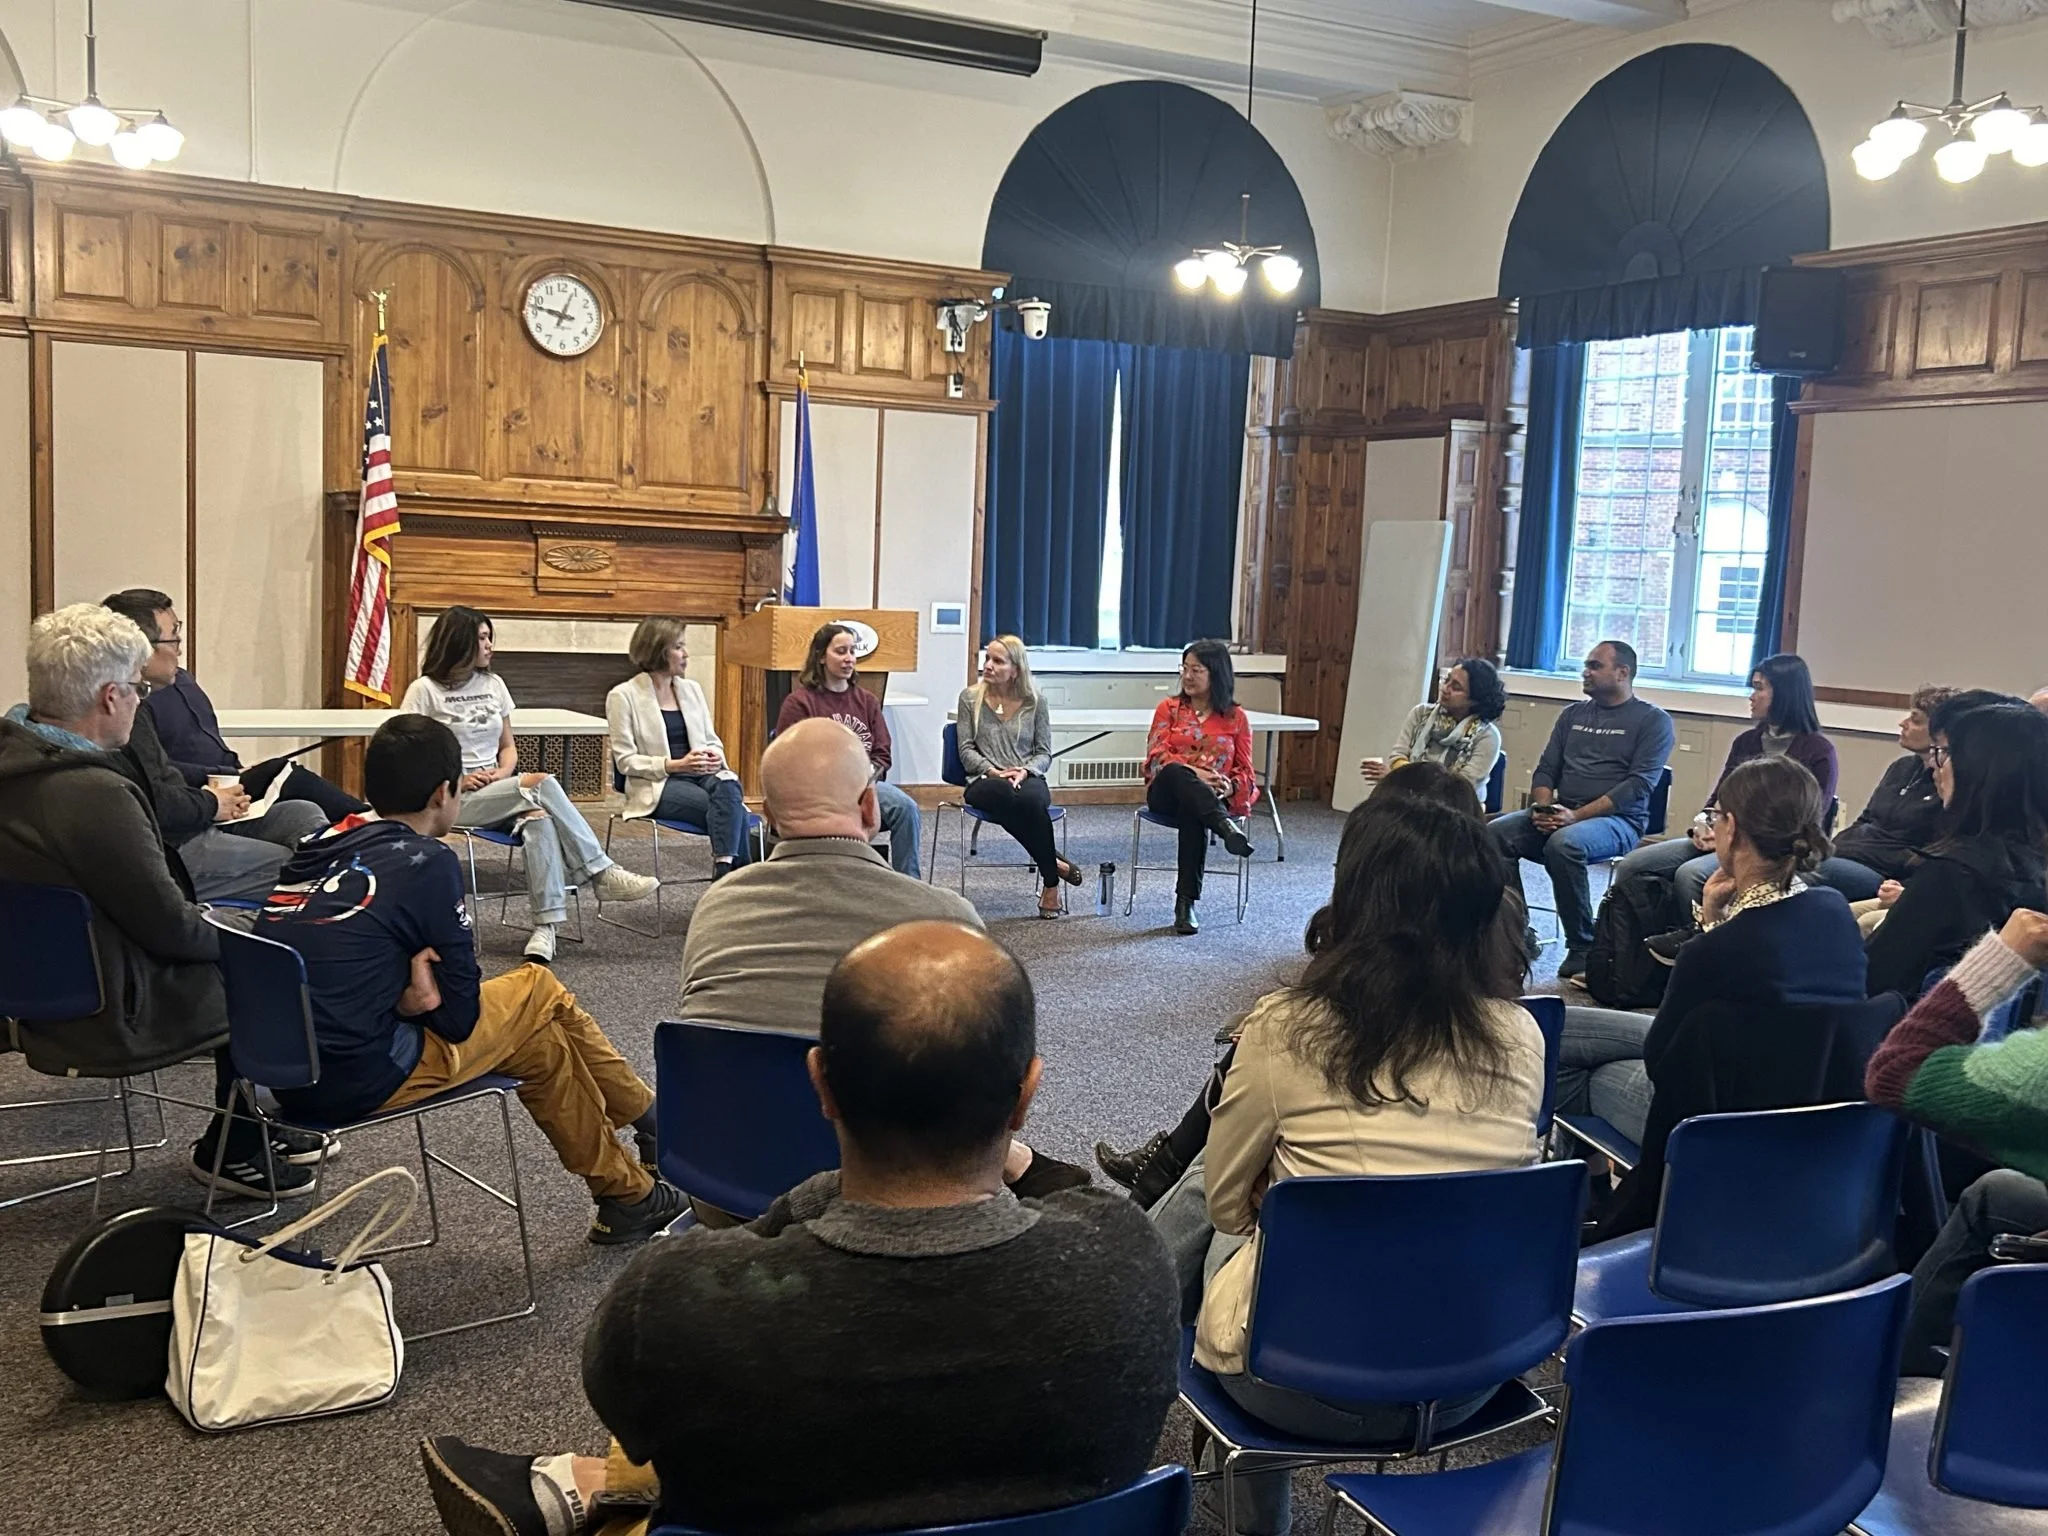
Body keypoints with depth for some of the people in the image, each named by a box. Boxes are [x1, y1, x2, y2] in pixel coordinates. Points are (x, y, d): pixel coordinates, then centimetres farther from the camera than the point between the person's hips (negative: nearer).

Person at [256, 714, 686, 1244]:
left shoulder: (323, 844, 8)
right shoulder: (427, 863, -12)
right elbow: (460, 1017, -9)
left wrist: (407, 988, -2)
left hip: (279, 1071, 8)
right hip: (356, 1079, -8)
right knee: (540, 992, 9)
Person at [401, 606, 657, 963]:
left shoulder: (494, 684, 16)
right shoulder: (425, 690, -1)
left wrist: (503, 773, -3)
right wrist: (456, 779, -15)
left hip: (497, 792, 5)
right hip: (454, 800, -4)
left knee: (538, 818, -32)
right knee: (542, 784, -29)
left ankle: (546, 926, -42)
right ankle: (600, 873, -23)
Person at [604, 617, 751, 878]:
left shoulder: (691, 690, 16)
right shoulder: (623, 696, 0)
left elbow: (712, 740, 19)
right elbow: (625, 761, -4)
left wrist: (716, 756, -7)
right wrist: (675, 765, -17)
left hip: (703, 774, 4)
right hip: (658, 786, -4)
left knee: (727, 788, -34)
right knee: (731, 809, -32)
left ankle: (725, 872, -43)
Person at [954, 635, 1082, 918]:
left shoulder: (1034, 702, 11)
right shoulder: (970, 698, 10)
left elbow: (1044, 754, 10)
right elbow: (966, 750, 5)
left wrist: (1024, 770, -11)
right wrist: (993, 771, -12)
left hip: (1028, 779, 1)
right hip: (984, 781, 0)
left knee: (1030, 799, -39)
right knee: (1006, 796, -40)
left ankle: (1050, 884, -28)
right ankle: (1054, 865, -25)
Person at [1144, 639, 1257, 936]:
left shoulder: (1235, 717, 12)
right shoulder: (1169, 708, 13)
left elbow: (1245, 770, 11)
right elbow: (1157, 755, -1)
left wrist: (1230, 786, -13)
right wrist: (1193, 773, -19)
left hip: (1213, 799, -1)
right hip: (1166, 794, 1)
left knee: (1192, 813, -39)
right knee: (1177, 772, -37)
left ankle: (1186, 902, -37)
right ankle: (1225, 827, -57)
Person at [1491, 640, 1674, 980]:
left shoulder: (1653, 721, 2)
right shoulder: (1572, 715, 20)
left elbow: (1639, 785, -10)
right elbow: (1545, 769, 17)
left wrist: (1577, 815, -20)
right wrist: (1543, 808, -7)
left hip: (1617, 820, -6)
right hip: (1559, 815, 6)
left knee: (1563, 844, -37)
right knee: (1495, 834, -21)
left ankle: (1583, 948, -22)